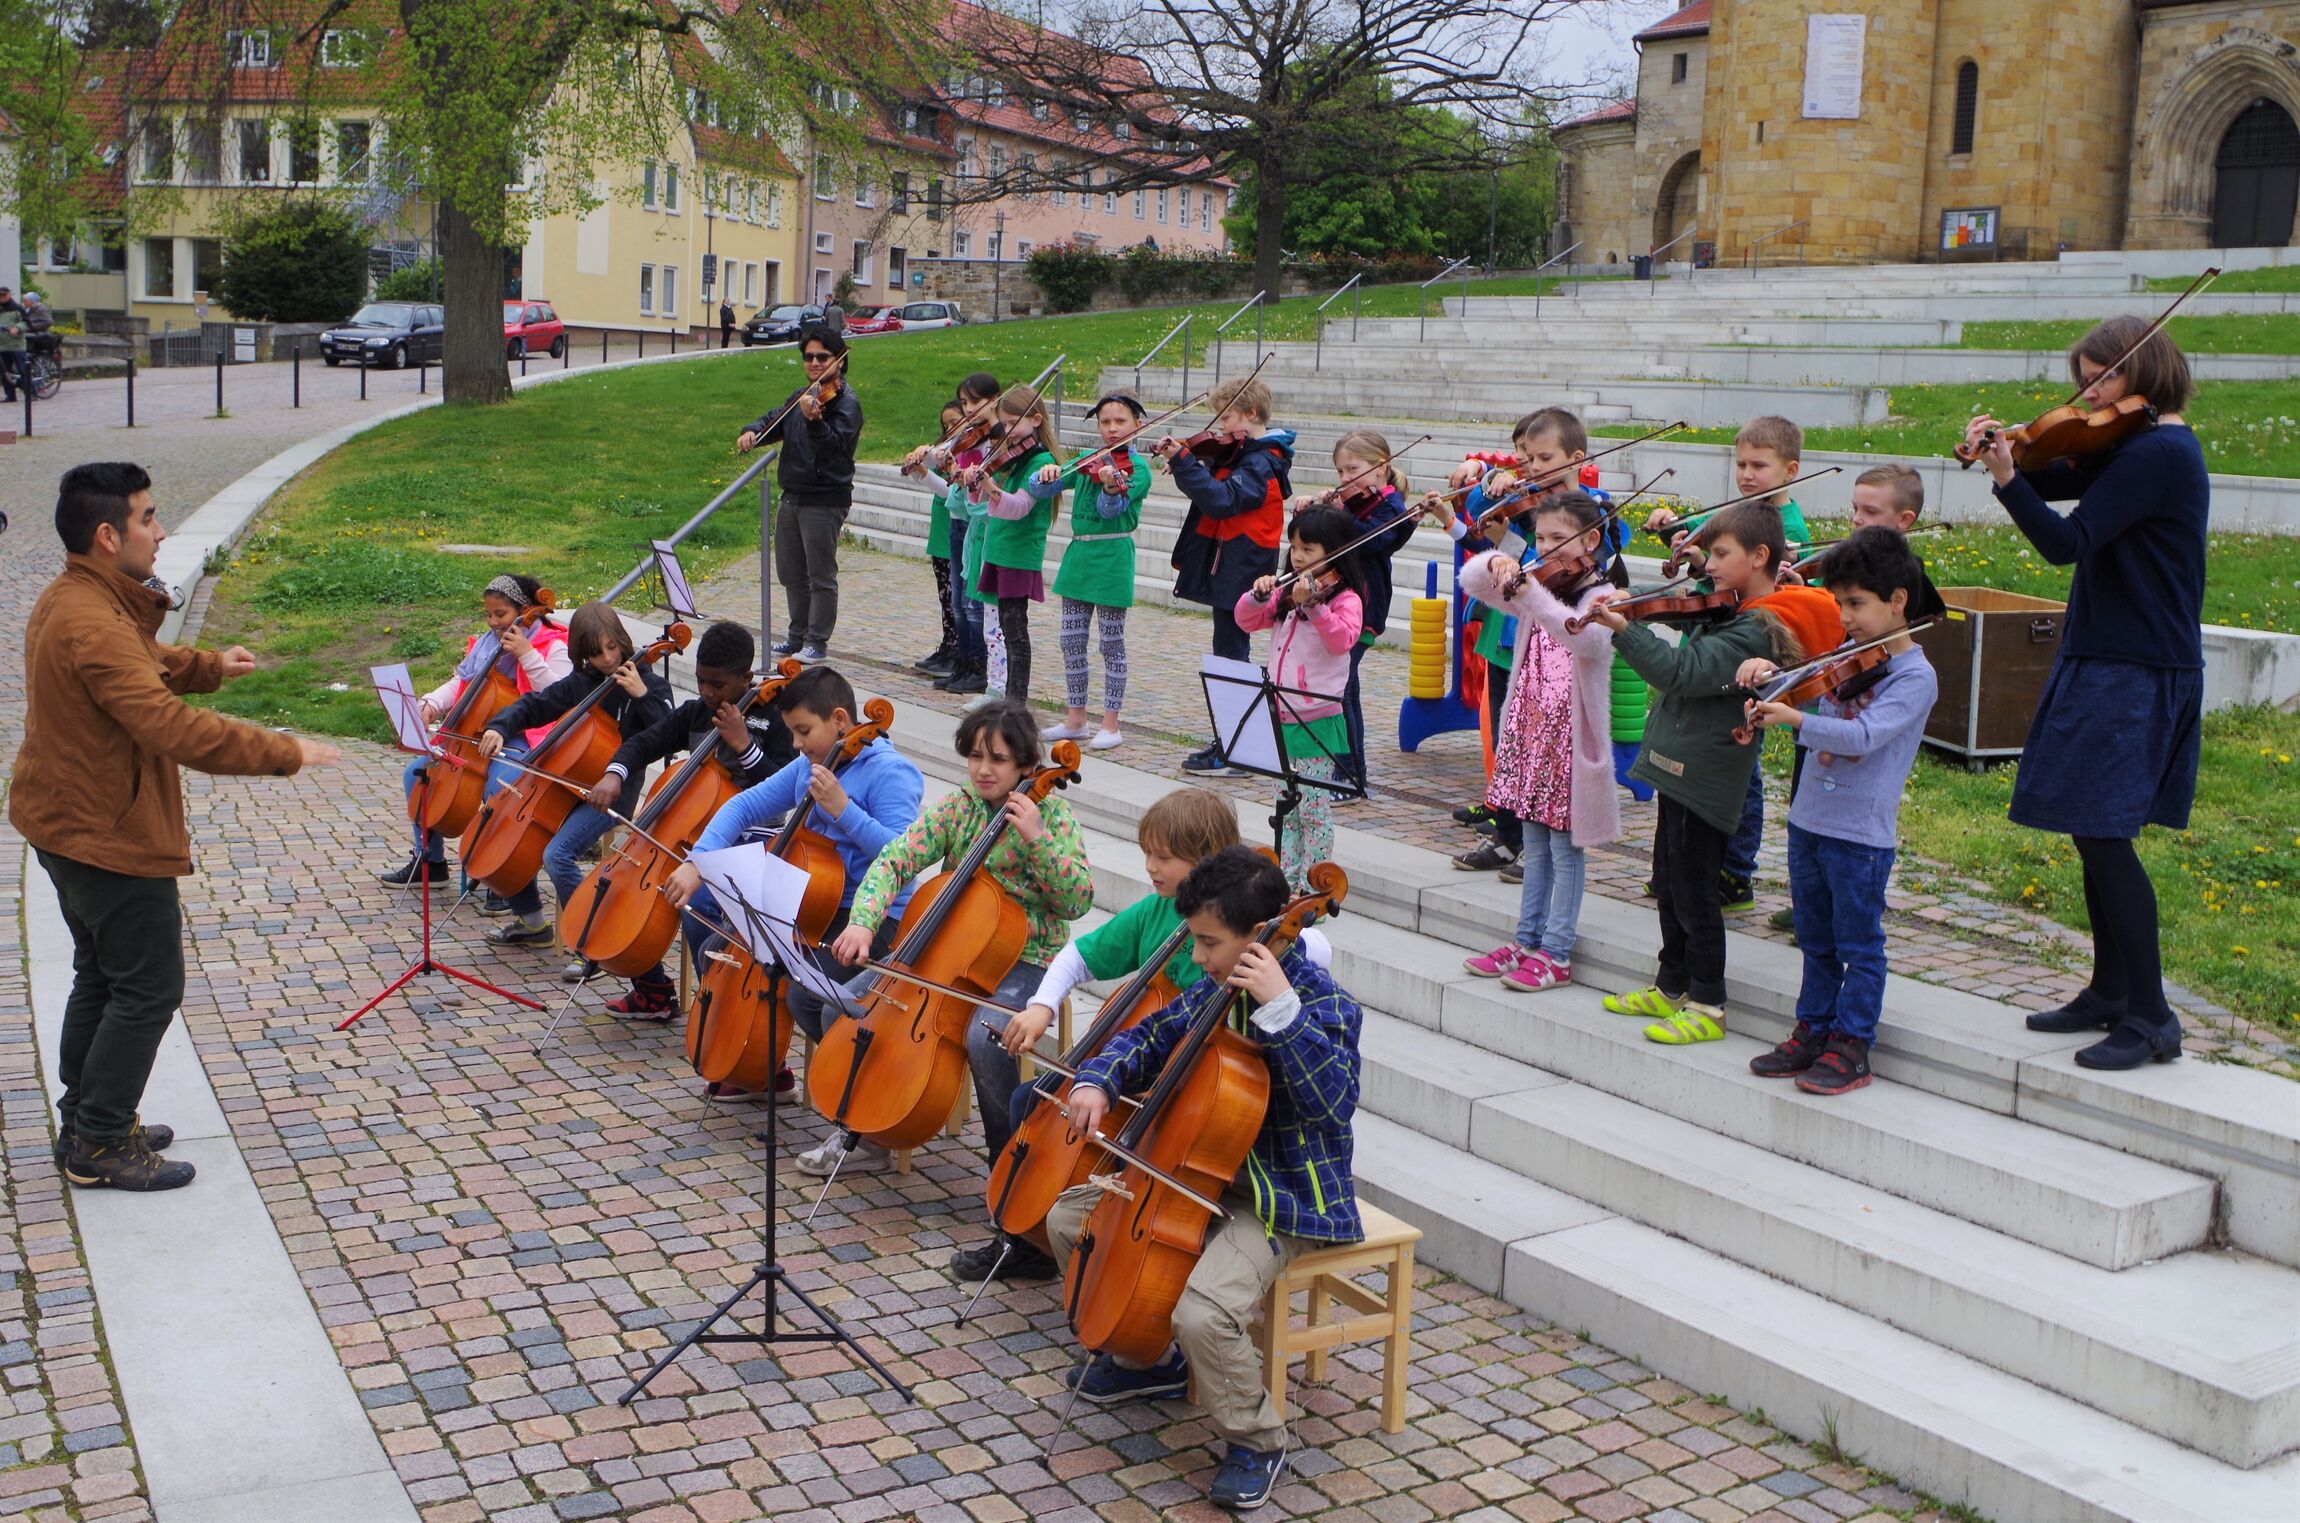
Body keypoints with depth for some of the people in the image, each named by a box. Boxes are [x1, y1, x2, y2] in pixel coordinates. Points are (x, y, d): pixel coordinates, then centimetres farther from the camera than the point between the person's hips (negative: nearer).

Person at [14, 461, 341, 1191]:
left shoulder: (68, 602, 6)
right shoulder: (93, 625, -28)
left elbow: (139, 664, 26)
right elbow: (173, 727, -35)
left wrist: (209, 665, 14)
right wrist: (285, 753, -31)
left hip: (67, 824, 11)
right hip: (111, 837, -11)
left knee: (100, 974, 21)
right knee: (148, 988, 0)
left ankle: (85, 1122, 32)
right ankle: (101, 1145, 8)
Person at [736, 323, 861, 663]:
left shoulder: (846, 403, -12)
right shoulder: (801, 396, 12)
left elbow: (834, 444, -26)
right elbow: (775, 421, 20)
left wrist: (813, 420, -44)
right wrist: (752, 432, -2)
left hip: (824, 500, -9)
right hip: (792, 496, 9)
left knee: (821, 575, -2)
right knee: (791, 573, 17)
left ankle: (818, 643, 6)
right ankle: (798, 635, 28)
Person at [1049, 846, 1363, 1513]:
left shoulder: (1324, 1003, -19)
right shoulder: (1217, 991, 2)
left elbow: (1334, 1101, -35)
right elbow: (1149, 1037, 16)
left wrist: (1280, 1008, -39)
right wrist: (1097, 1081, -4)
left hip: (1283, 1199, -8)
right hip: (1205, 1172, 9)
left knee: (1202, 1311, -31)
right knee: (1070, 1214, 10)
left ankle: (1255, 1442, -2)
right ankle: (1150, 1357, 27)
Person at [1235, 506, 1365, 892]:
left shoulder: (1345, 599, -10)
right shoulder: (1286, 593, 12)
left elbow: (1342, 639, -27)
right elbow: (1247, 621, 11)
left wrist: (1312, 605, -39)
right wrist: (1258, 595, -9)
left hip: (1318, 720, -7)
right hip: (1281, 717, 7)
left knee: (1313, 808, -3)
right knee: (1287, 807, 14)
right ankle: (1287, 881, 22)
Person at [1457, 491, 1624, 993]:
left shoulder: (1601, 598, -12)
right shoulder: (1537, 588, 8)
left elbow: (1585, 637, -33)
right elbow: (1471, 582, 3)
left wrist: (1529, 592, -45)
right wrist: (1495, 563, -19)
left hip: (1571, 739, -7)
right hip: (1529, 730, 7)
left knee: (1565, 848, 2)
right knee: (1534, 844, 16)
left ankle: (1556, 953, 8)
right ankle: (1527, 940, 24)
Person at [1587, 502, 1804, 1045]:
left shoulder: (1752, 632, -21)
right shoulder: (1728, 614, 9)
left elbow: (1682, 671, -30)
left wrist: (1624, 629, -37)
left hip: (1703, 777, -10)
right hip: (1682, 768, 10)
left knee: (1694, 893, -1)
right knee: (1668, 884, 19)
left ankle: (1708, 1005, 9)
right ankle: (1671, 988, 31)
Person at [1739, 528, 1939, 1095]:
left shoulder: (1914, 676, -14)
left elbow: (1863, 735, -27)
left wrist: (1793, 718, -38)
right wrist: (1770, 671, -5)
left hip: (1861, 834, -7)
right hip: (1809, 817, 7)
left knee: (1858, 946, 4)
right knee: (1816, 941, 17)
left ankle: (1851, 1047, 12)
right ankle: (1812, 1031, 27)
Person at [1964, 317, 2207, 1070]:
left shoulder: (2159, 453, -17)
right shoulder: (2143, 448, 13)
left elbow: (2068, 542, -24)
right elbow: (2058, 482, 10)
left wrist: (2005, 477, -32)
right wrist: (2005, 453, -8)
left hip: (2136, 676, -10)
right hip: (2110, 663, 10)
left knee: (2102, 833, -10)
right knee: (2095, 832, 14)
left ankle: (2151, 1018, -4)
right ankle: (2110, 991, 24)